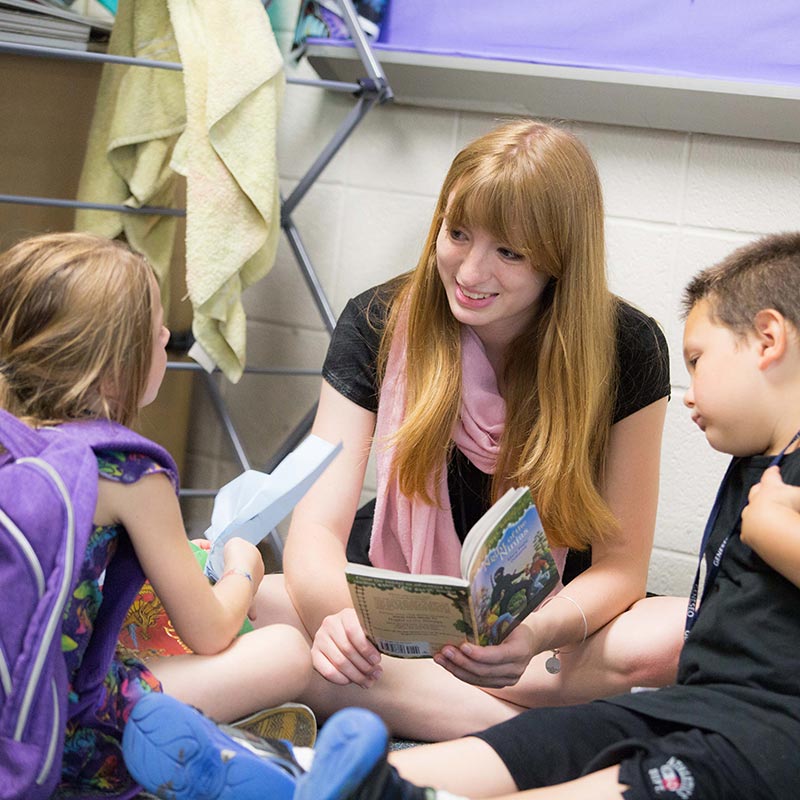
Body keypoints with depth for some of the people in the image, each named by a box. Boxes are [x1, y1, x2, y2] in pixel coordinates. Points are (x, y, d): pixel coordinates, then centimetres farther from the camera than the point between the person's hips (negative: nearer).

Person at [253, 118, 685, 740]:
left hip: (551, 614, 0)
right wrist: (338, 616, -41)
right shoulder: (379, 324, -10)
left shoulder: (626, 349, -12)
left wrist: (539, 633, -34)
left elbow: (620, 566, -10)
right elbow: (317, 529, -17)